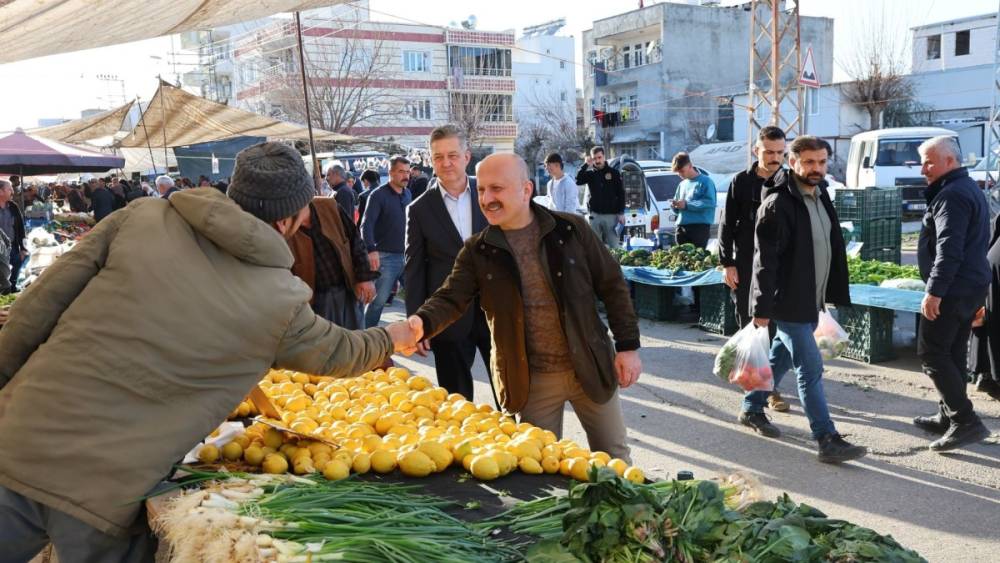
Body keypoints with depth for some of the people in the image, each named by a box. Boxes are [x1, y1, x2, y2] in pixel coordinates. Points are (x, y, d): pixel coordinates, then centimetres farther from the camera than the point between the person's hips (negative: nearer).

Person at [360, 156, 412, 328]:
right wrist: (371, 250, -30)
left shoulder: (408, 194, 11)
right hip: (386, 256, -6)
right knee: (378, 300, -3)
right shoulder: (379, 195, -7)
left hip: (406, 255, 6)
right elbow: (366, 224, -17)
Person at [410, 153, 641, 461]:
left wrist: (628, 346, -5)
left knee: (614, 457, 15)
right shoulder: (478, 251, -3)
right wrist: (420, 324, -32)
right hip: (530, 382, 1)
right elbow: (450, 299, -11)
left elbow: (613, 286, -2)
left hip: (591, 367, 0)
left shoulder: (571, 229, -6)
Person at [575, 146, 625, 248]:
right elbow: (578, 181, -11)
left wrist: (621, 213, -3)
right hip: (595, 215, 2)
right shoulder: (590, 173, 8)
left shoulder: (614, 173, 3)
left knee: (613, 245, 0)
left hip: (611, 215, -2)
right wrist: (586, 165, -13)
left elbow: (621, 193, 3)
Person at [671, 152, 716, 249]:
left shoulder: (705, 181, -1)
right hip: (681, 226, 6)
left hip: (700, 226, -6)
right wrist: (675, 205, 2)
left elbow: (710, 202, -14)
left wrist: (687, 205, -16)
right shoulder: (682, 184, 21)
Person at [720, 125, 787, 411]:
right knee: (749, 324, 8)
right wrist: (727, 263, -4)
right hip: (746, 266, 0)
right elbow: (727, 225, 1)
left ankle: (770, 387, 4)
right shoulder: (741, 182, 0)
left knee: (775, 327, -1)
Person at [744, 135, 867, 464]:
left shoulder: (820, 196, 10)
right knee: (810, 369, -7)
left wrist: (833, 294, 17)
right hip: (787, 302, -9)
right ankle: (828, 440, -2)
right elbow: (766, 260, -19)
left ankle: (752, 409, 34)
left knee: (781, 357, 19)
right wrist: (762, 308, -21)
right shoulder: (778, 204, -17)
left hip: (809, 301, 9)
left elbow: (831, 248, 18)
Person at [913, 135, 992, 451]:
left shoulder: (951, 195, -16)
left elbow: (948, 250, -25)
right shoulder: (970, 188, 18)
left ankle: (966, 422, -8)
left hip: (953, 289, -10)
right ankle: (949, 417, 23)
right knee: (953, 354, 15)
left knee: (931, 353, -7)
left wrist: (934, 291, -25)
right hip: (971, 286, 10)